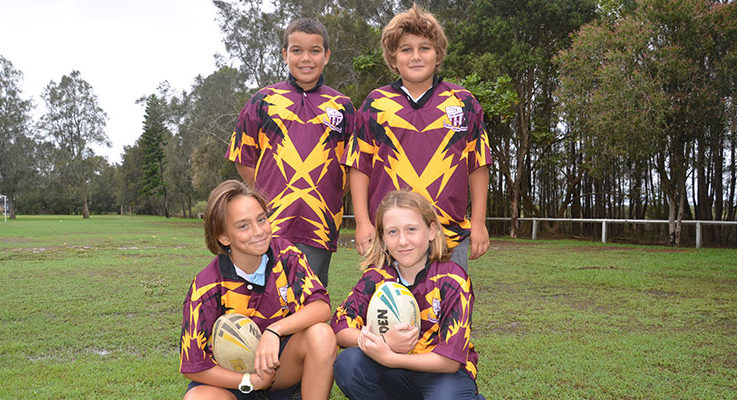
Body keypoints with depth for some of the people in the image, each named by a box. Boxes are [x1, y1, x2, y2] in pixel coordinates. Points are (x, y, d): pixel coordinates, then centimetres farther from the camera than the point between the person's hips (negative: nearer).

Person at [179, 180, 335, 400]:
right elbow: (194, 365, -14)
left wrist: (274, 330, -35)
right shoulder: (207, 287, -19)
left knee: (321, 334, -29)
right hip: (230, 376, -2)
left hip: (280, 360, 2)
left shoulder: (285, 254, -12)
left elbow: (322, 307, -21)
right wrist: (251, 381, -19)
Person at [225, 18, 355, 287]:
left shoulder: (342, 107, 9)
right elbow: (243, 159, 11)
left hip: (319, 226, 1)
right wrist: (267, 197, 1)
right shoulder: (263, 102, 7)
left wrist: (331, 197, 2)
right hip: (271, 225, 0)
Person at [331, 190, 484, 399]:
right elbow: (339, 328, -12)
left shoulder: (452, 279, -15)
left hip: (445, 373, -2)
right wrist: (384, 342, -31)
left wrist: (388, 358, -31)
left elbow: (451, 360, -20)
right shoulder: (377, 276, -5)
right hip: (397, 375, 2)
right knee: (348, 363, -25)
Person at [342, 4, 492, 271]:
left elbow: (478, 167, 10)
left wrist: (478, 223, 6)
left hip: (451, 239, 1)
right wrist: (363, 222, -2)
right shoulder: (375, 104, 6)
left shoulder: (464, 103, 8)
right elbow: (359, 167, 6)